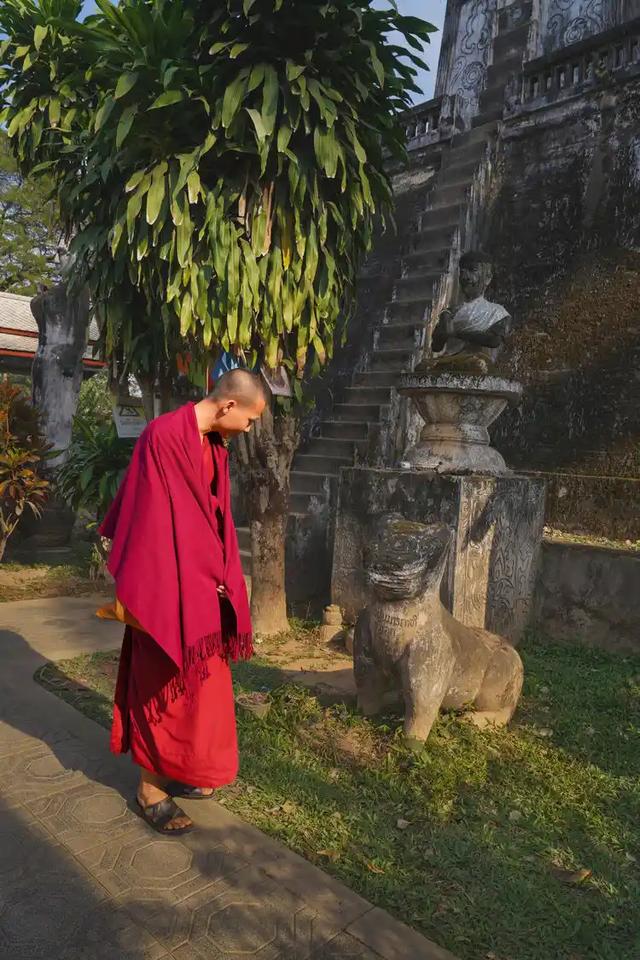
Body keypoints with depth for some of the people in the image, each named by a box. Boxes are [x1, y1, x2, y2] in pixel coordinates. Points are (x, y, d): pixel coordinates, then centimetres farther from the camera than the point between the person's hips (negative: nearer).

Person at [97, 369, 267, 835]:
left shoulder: (215, 446, 8)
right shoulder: (163, 437, -19)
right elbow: (145, 518, -20)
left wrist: (221, 581, 17)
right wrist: (135, 596, -18)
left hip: (203, 586, 9)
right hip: (167, 587, -8)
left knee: (200, 682, 17)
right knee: (161, 684, 5)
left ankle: (178, 770, 34)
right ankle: (150, 788, 23)